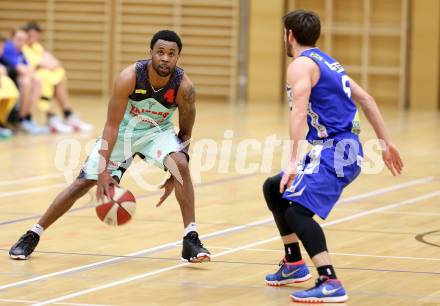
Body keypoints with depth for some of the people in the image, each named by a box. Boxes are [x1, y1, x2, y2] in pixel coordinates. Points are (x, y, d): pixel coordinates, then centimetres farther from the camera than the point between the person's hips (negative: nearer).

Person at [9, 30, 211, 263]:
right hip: (122, 131, 0)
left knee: (181, 165, -29)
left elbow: (185, 132, -10)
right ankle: (31, 236, 9)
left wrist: (174, 177, -13)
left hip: (157, 132, 1)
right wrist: (104, 171, -33)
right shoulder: (129, 78, -30)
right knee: (84, 182, -4)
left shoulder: (184, 87, -25)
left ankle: (191, 240, -24)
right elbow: (112, 126, -26)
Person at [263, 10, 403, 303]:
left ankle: (330, 283, -32)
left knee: (297, 209, -21)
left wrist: (293, 162, -32)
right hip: (346, 148, 10)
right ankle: (293, 264, 28)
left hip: (333, 150, -10)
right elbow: (366, 99, 20)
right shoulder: (327, 62, 19)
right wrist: (387, 144, 23)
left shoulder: (301, 65, -10)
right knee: (274, 188, 21)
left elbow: (299, 111, -24)